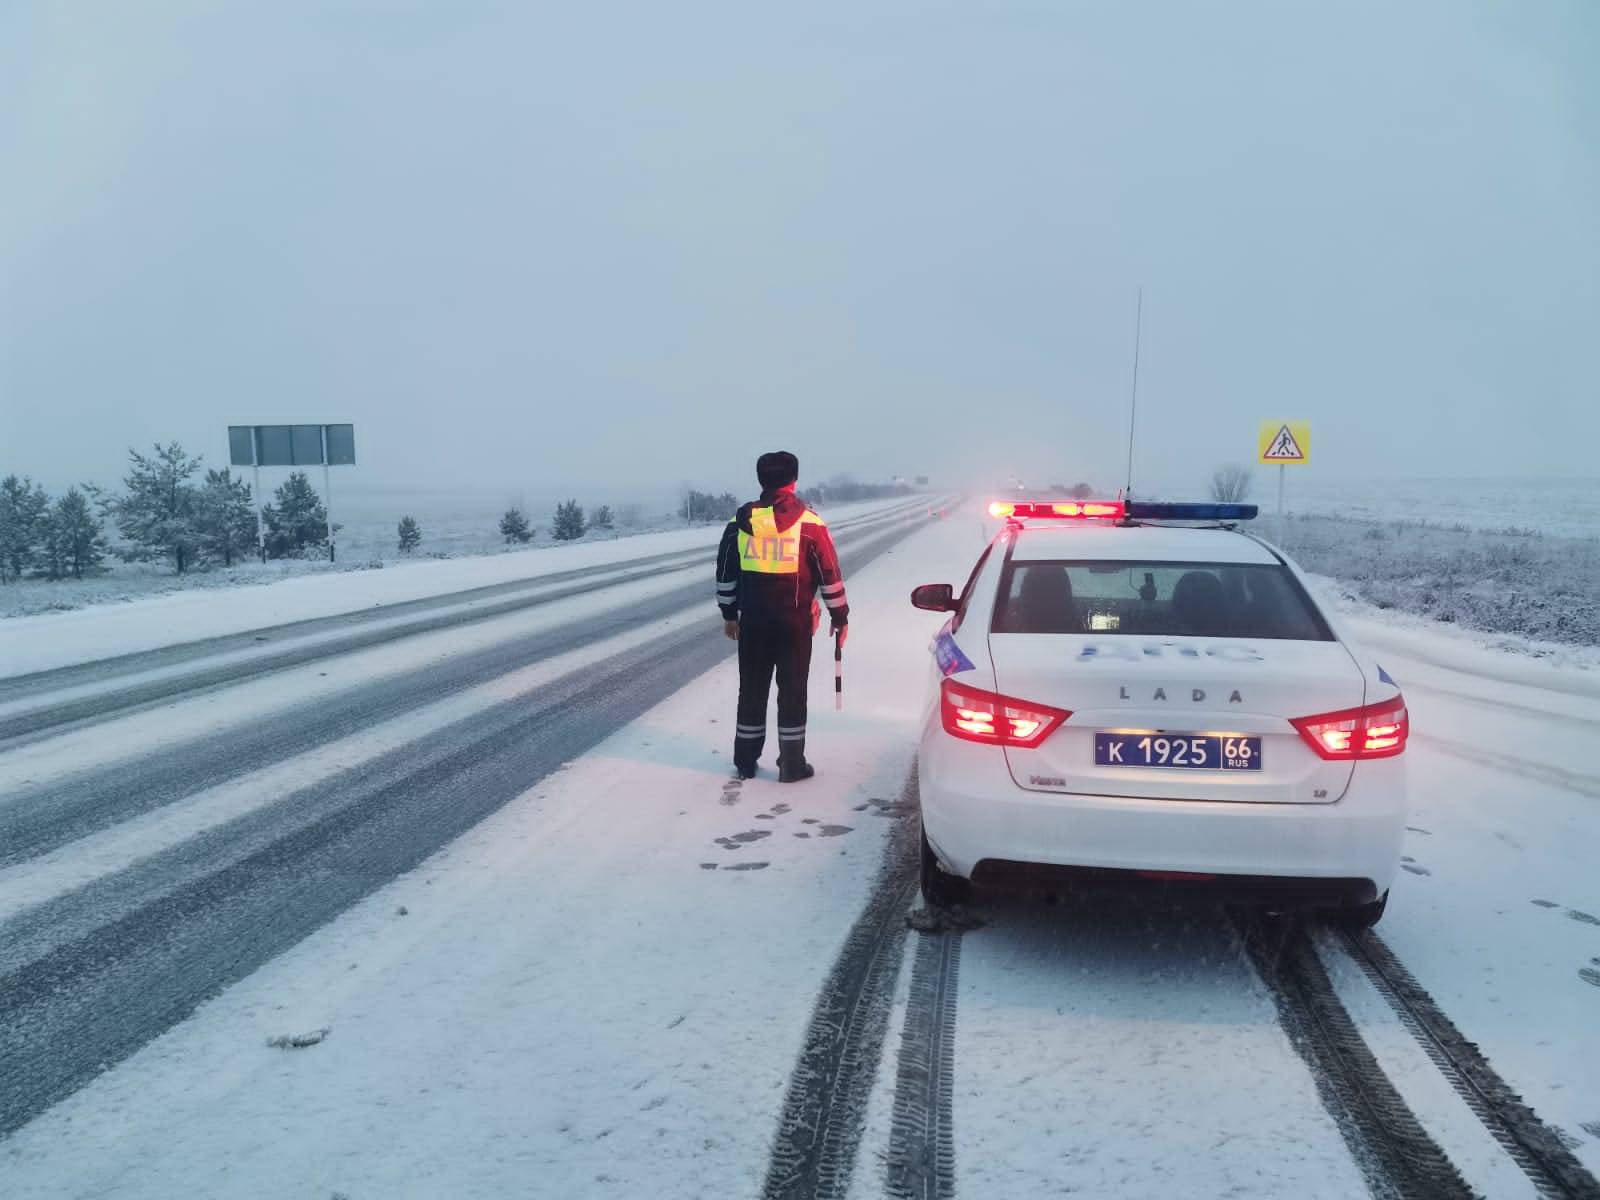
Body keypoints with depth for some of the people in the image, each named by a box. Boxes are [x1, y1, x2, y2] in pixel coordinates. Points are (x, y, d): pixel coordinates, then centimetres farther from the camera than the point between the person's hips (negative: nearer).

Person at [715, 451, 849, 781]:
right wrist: (840, 617, 6)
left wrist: (729, 613, 19)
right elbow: (829, 575, -4)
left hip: (753, 621, 3)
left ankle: (745, 762, 20)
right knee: (792, 692, 6)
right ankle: (792, 766, 10)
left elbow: (725, 573, 8)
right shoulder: (809, 523, -7)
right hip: (795, 622, -2)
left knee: (752, 689, 13)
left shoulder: (741, 521, 2)